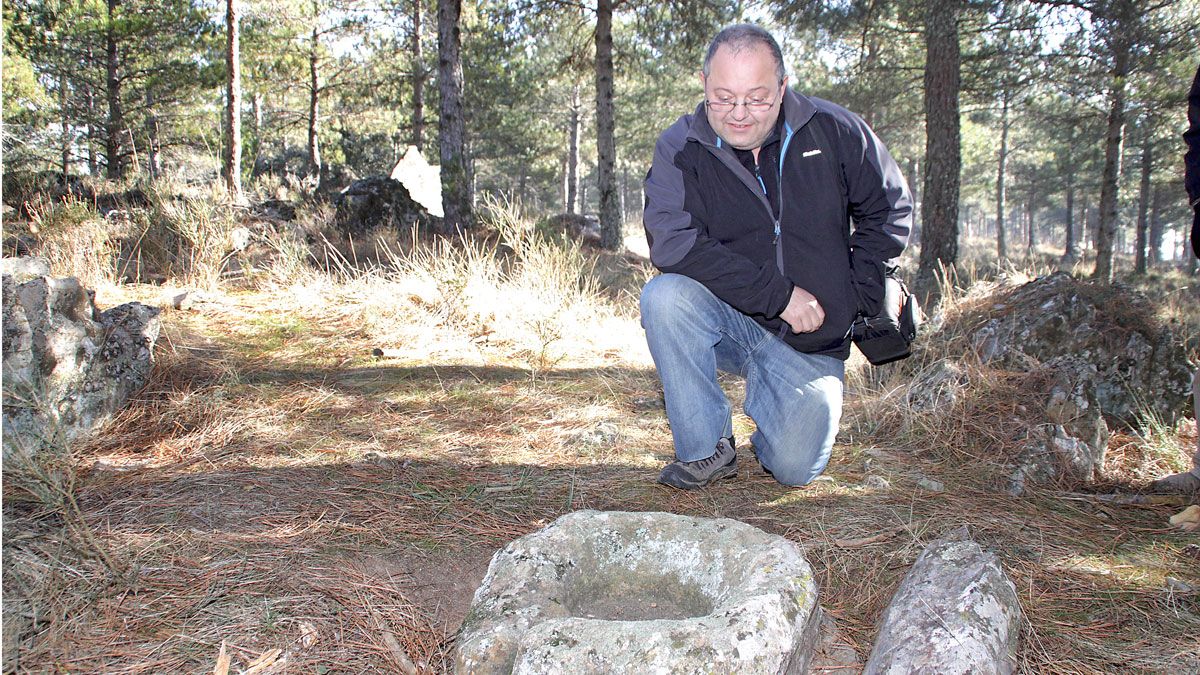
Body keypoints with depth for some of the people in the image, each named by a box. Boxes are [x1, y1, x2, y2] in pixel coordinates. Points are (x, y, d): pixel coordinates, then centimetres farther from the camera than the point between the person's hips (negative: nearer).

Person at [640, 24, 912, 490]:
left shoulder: (835, 132, -4)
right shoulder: (679, 149, -9)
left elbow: (890, 210, 9)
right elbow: (672, 244, -23)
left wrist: (855, 297, -1)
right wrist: (778, 295, -24)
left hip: (810, 343, 1)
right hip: (727, 323, 0)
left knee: (794, 470, -14)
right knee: (664, 296, -32)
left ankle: (764, 398, 23)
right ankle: (706, 449, -14)